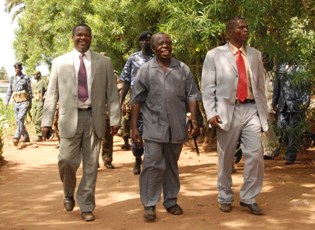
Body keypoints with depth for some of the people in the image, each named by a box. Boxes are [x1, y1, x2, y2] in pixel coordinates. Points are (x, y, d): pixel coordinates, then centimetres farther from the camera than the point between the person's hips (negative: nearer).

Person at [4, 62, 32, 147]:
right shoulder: (12, 79, 10)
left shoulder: (26, 78, -3)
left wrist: (30, 103, 1)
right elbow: (9, 91, 11)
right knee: (18, 121, 9)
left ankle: (17, 138, -27)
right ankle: (26, 137, 24)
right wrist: (6, 101, 0)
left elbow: (29, 91, 1)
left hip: (24, 102, -6)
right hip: (16, 103, 6)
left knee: (20, 120, -18)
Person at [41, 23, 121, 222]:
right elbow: (52, 94, 5)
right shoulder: (59, 62, 6)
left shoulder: (104, 62, 7)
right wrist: (47, 121, -1)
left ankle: (87, 207, 17)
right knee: (67, 160, -5)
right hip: (70, 118, 0)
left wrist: (115, 119, -1)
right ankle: (69, 194, 26)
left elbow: (112, 93, 6)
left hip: (94, 118, 1)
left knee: (91, 165, 4)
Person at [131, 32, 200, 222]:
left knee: (172, 166, 13)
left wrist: (194, 122, -2)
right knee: (153, 166, -4)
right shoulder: (145, 70, 1)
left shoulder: (183, 69, 5)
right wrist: (134, 127, -2)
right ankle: (149, 205, 6)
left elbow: (191, 97, 5)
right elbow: (136, 100, 1)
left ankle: (171, 201, 25)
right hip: (154, 128, -2)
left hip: (177, 127, 2)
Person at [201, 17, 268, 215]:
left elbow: (260, 86, 14)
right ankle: (225, 198, 23)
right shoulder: (215, 55, 3)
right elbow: (208, 87, 0)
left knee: (256, 155, -4)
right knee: (226, 158, 7)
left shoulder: (255, 55, 13)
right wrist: (211, 113, -10)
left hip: (251, 110, 2)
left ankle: (249, 198, 12)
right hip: (228, 111, -2)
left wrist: (264, 112, 12)